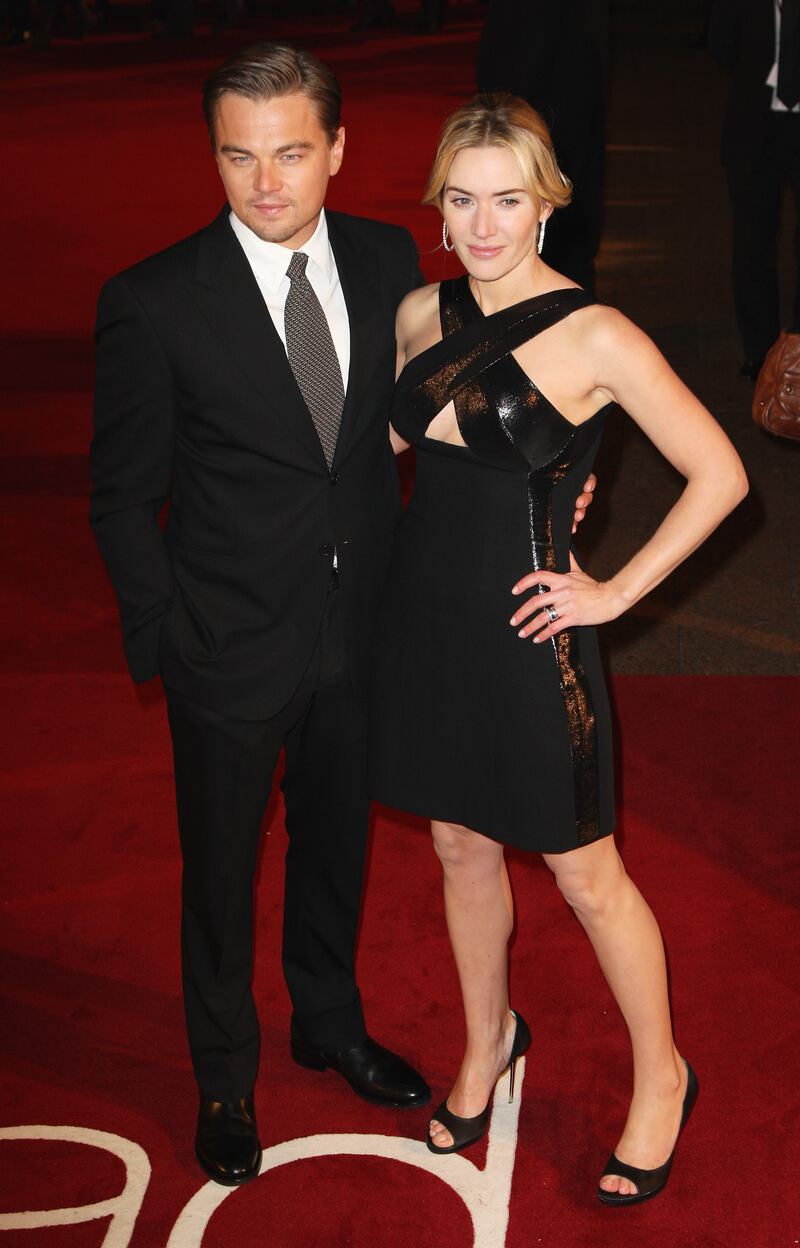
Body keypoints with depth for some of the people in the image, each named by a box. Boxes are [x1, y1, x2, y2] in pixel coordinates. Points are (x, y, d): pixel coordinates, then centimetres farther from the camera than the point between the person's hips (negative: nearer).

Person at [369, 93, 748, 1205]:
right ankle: (489, 1042, 44)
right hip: (425, 622, 5)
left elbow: (719, 475, -13)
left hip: (526, 640, -5)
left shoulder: (596, 338, -17)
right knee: (463, 849, 21)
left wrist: (616, 593, -12)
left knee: (586, 877, 8)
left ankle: (661, 1079, 30)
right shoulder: (421, 315, 0)